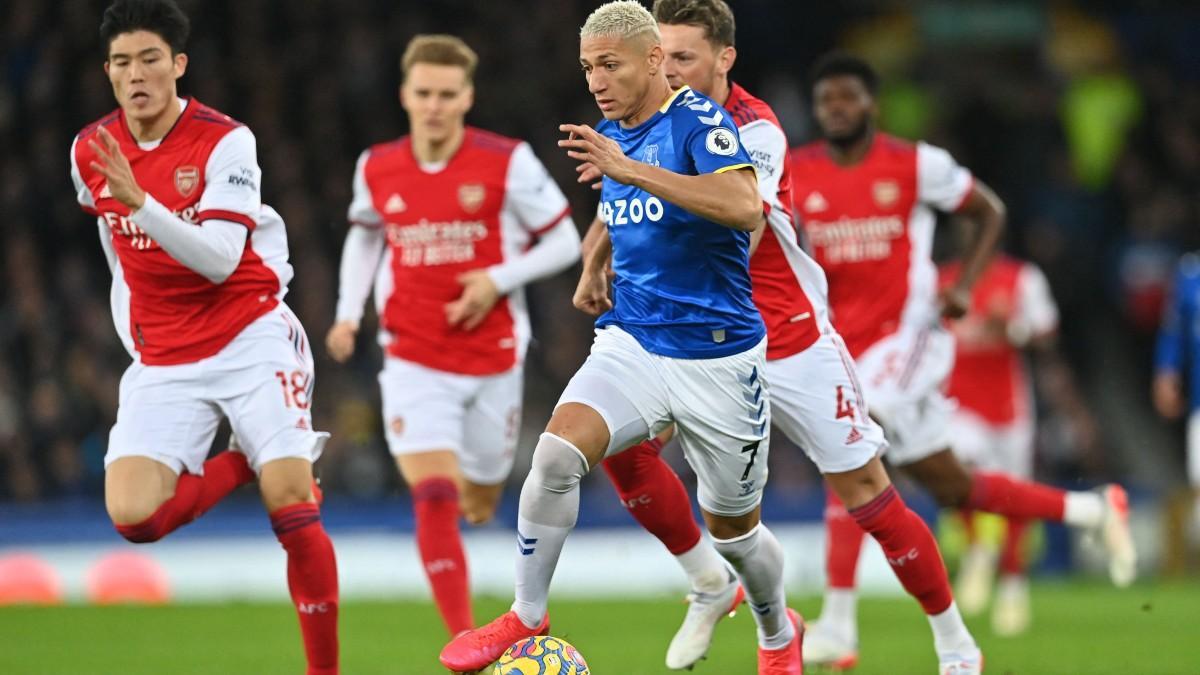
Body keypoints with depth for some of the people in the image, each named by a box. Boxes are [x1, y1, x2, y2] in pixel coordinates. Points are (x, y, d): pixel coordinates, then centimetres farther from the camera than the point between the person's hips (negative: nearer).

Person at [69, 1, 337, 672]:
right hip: (163, 360, 4)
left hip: (250, 336, -4)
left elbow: (220, 260, -23)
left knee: (291, 504, -15)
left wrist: (138, 199, -34)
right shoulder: (90, 152, 2)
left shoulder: (225, 141, -13)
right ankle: (249, 461, 10)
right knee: (132, 515, -15)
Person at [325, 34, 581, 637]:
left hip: (493, 359, 0)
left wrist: (499, 279, -16)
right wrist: (348, 313, 8)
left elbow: (564, 243, -2)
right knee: (434, 500, -18)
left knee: (478, 507, 15)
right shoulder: (376, 169, -1)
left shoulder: (508, 163, -10)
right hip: (415, 363, 0)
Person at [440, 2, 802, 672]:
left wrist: (630, 169, -37)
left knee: (733, 526, 9)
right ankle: (527, 617, -8)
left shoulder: (699, 121, -15)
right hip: (630, 342, 5)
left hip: (718, 356, -5)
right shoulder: (610, 135, 8)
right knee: (557, 452, -22)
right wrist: (596, 265, 17)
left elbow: (745, 207, -34)